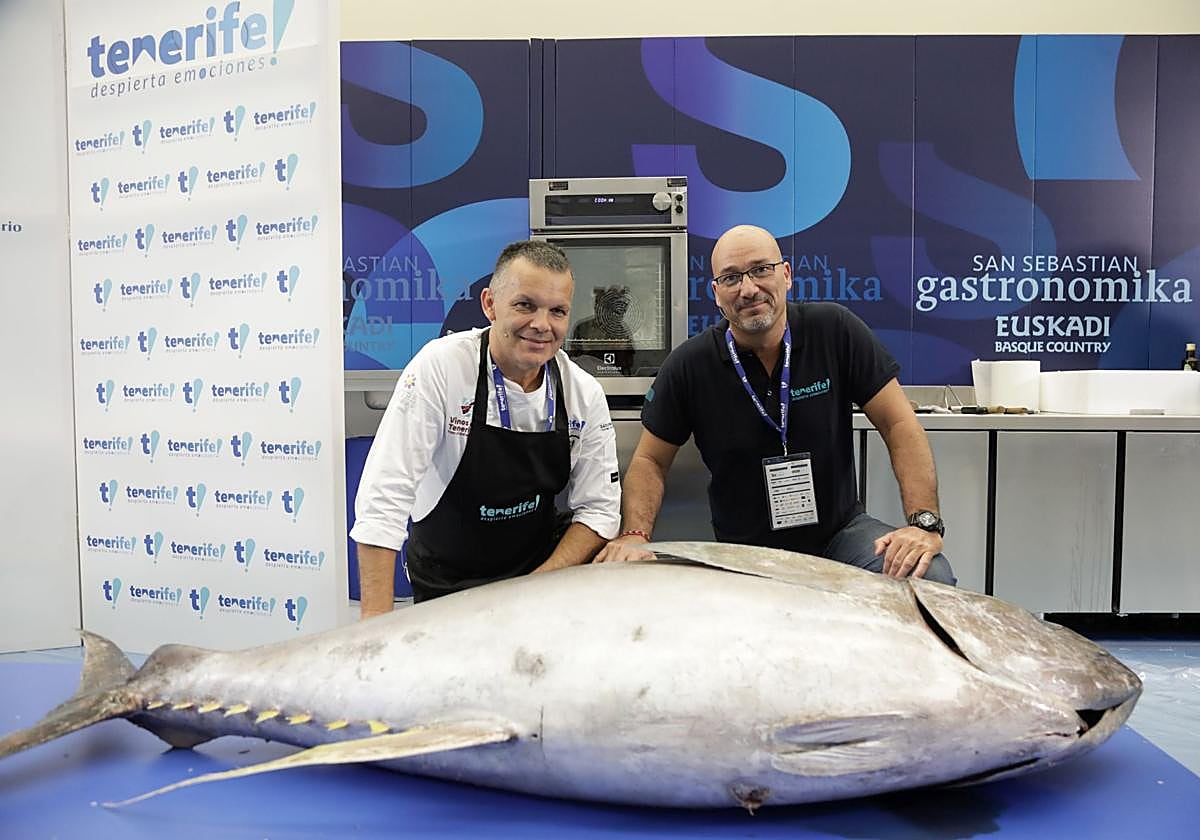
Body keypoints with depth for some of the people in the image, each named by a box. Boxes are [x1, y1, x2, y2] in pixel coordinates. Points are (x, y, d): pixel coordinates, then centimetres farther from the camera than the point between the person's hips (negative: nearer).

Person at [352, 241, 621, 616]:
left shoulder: (586, 395, -7)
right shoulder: (439, 367, -19)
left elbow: (598, 507, -1)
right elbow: (385, 494, -22)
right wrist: (376, 622, -26)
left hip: (543, 569, 3)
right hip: (443, 586, -3)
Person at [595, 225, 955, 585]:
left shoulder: (835, 330, -8)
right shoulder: (688, 366, -8)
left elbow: (899, 425, -7)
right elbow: (650, 461, 0)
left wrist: (924, 521, -19)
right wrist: (634, 535, -18)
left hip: (841, 532, -1)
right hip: (743, 553, 1)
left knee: (932, 575, -27)